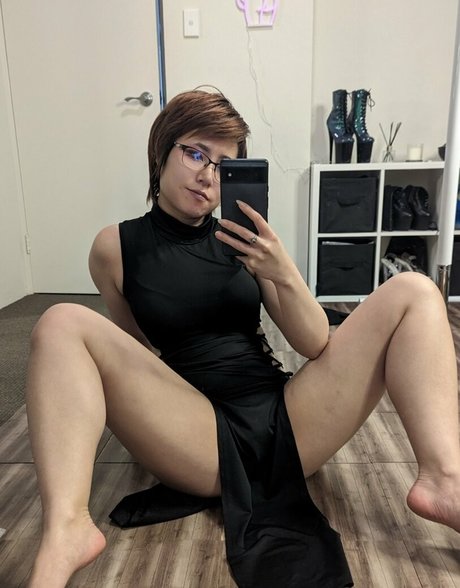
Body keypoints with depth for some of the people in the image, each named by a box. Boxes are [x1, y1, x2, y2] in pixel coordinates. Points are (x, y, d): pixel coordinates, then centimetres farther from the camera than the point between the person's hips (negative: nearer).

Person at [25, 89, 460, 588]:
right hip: (200, 435, -2)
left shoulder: (243, 239, 6)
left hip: (286, 422, 3)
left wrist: (284, 274, -14)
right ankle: (64, 535, -33)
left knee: (413, 292, -4)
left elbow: (316, 346, 1)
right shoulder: (115, 246, 4)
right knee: (63, 324, -19)